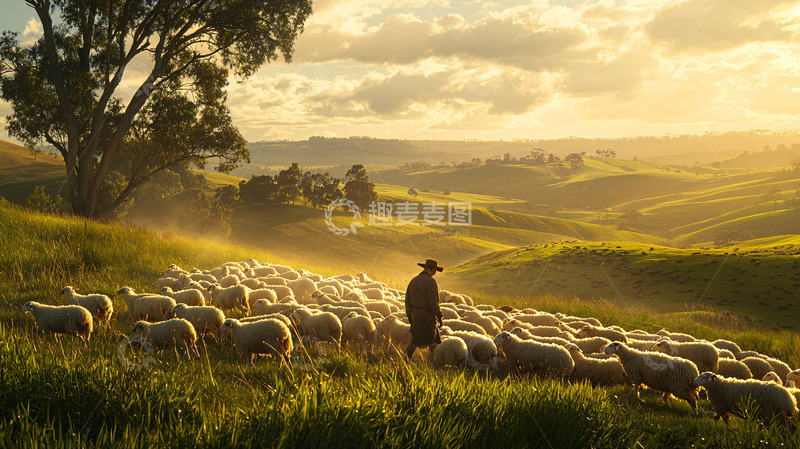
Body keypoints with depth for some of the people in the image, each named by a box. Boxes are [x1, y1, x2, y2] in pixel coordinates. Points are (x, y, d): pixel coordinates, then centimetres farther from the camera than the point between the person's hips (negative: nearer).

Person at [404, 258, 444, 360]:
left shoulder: (413, 280, 9)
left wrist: (410, 317, 17)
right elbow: (433, 301, -19)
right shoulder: (430, 281, -14)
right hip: (427, 314, -7)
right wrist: (439, 316, -10)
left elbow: (408, 301, 11)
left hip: (415, 313, 7)